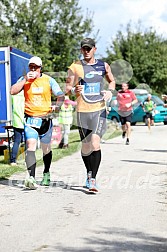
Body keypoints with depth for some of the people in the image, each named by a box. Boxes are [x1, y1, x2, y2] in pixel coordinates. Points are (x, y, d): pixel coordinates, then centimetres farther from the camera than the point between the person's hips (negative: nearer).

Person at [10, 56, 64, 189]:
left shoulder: (48, 80, 4)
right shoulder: (24, 79, 4)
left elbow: (61, 95, 4)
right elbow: (13, 91, -9)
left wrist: (58, 105, -16)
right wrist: (25, 80, -15)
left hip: (45, 119, 1)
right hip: (30, 119, -1)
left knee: (46, 148, 13)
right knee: (31, 145, -19)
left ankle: (46, 173, 34)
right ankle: (31, 177, -29)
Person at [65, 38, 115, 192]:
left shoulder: (103, 66, 7)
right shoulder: (75, 67, 2)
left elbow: (112, 81, 24)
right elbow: (67, 88, 4)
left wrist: (110, 91, 3)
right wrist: (74, 90, -19)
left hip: (99, 110, -1)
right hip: (82, 111, 1)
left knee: (95, 144, -16)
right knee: (85, 146, 10)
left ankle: (93, 180, -12)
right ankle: (89, 173, 34)